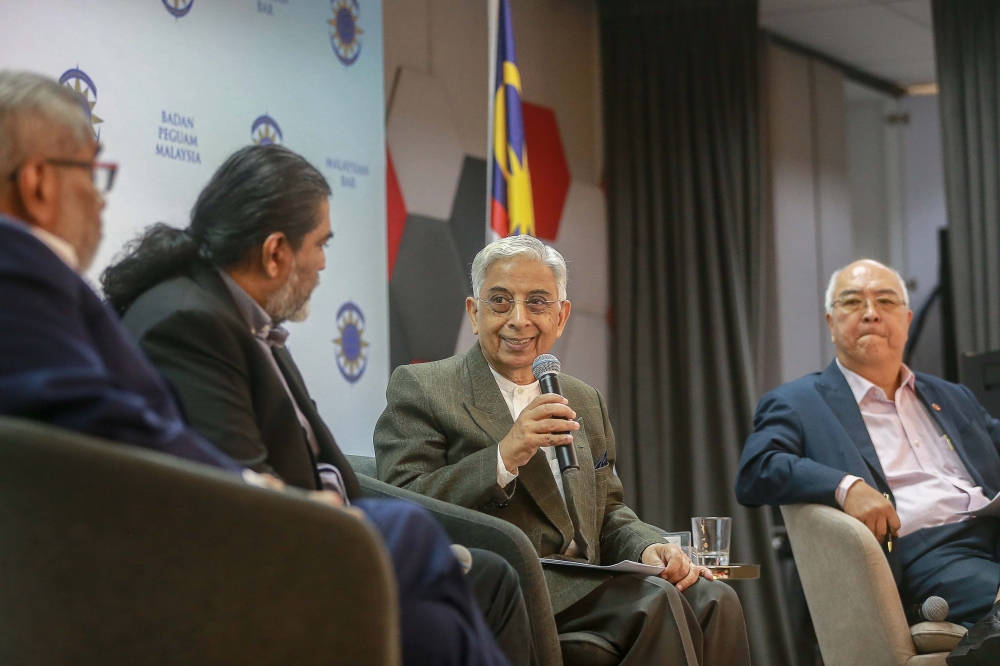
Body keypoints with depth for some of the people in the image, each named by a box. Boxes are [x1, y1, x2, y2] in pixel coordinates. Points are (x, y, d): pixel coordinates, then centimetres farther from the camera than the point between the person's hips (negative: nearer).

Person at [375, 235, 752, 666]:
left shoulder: (585, 402, 24)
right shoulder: (419, 388, 3)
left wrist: (649, 548, 2)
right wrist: (504, 458, -20)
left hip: (584, 588, 7)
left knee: (713, 600, -21)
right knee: (658, 600, -27)